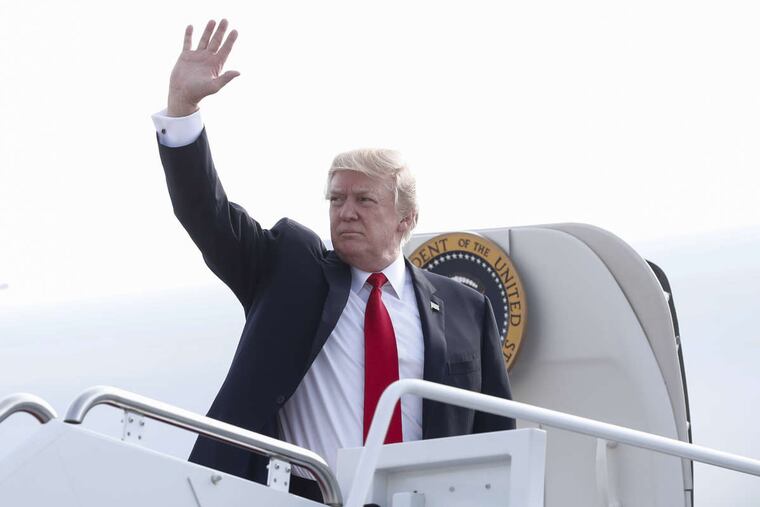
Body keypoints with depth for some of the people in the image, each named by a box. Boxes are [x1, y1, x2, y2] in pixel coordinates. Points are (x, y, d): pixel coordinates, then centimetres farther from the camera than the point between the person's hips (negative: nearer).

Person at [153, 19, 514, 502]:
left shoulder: (463, 307, 11)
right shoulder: (290, 267, 10)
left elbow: (494, 429, 13)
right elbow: (208, 213, 0)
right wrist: (182, 104, -10)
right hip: (304, 496, 0)